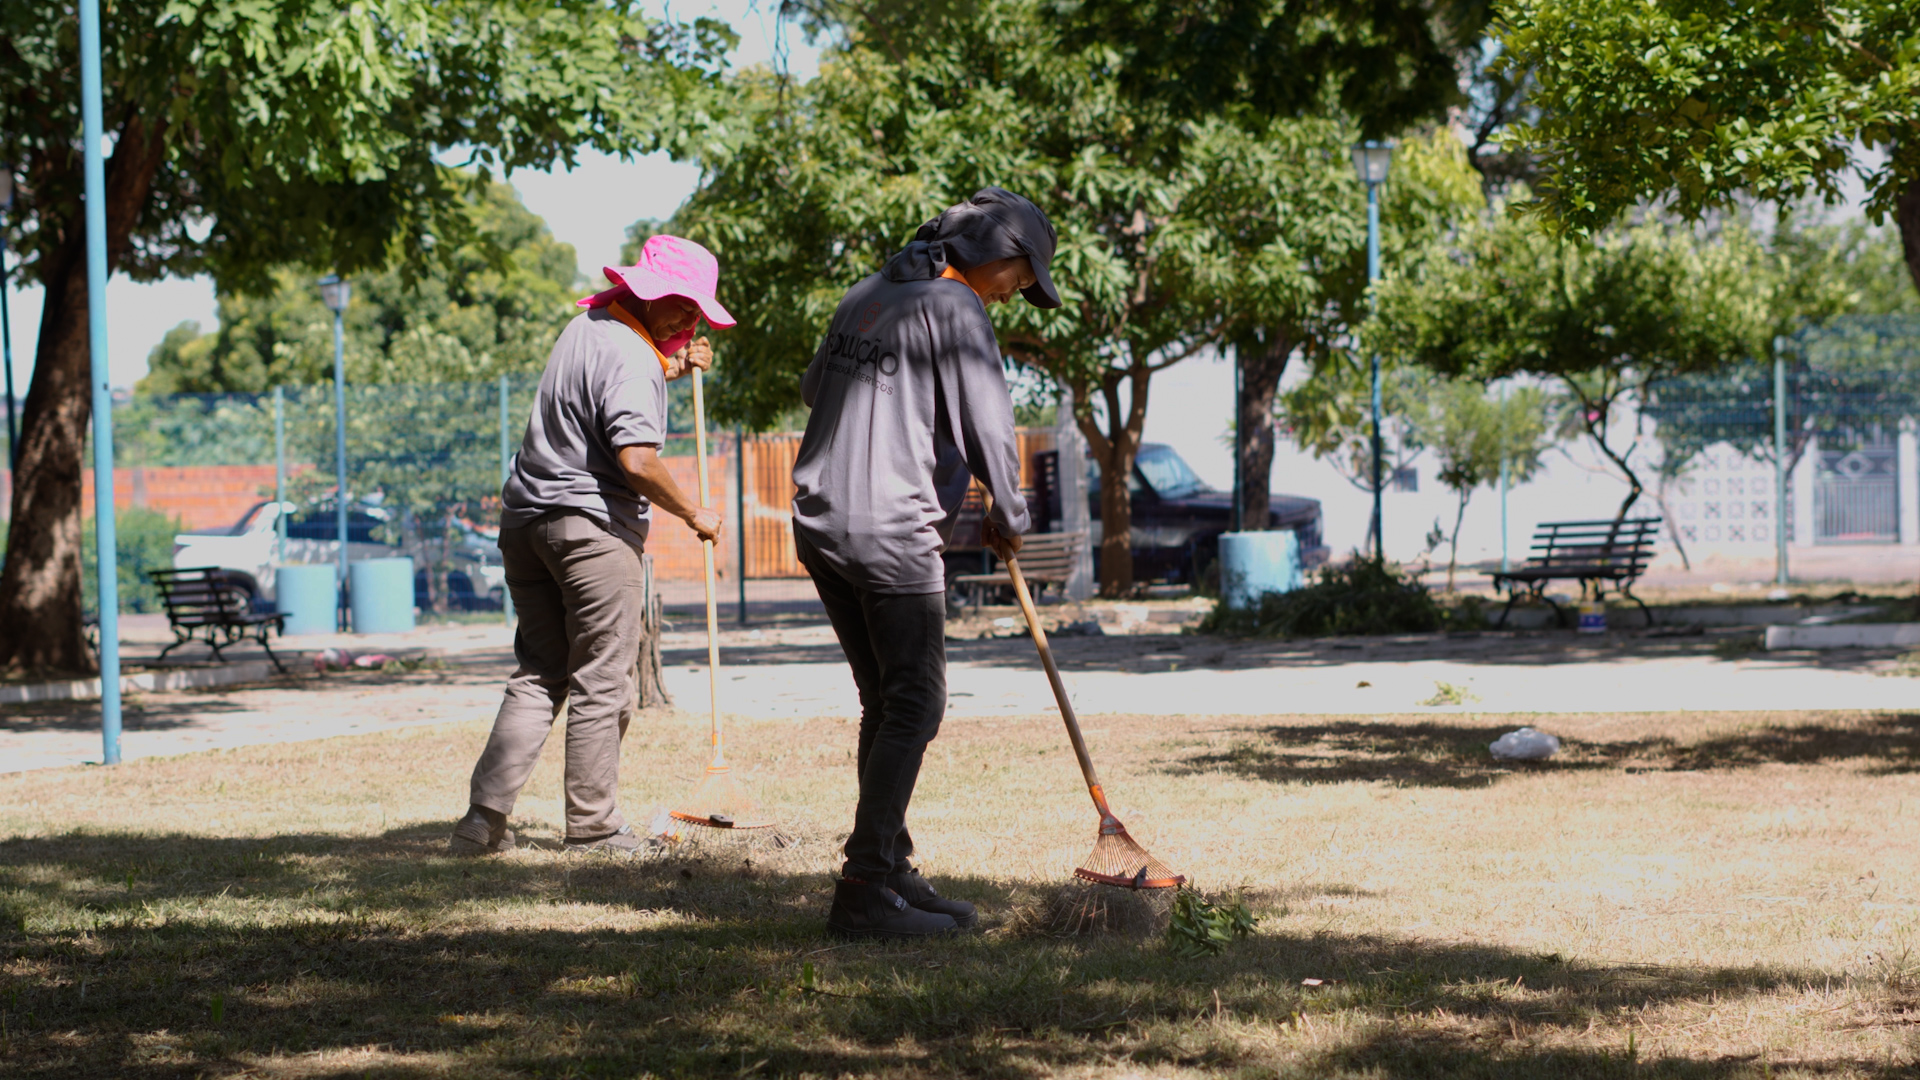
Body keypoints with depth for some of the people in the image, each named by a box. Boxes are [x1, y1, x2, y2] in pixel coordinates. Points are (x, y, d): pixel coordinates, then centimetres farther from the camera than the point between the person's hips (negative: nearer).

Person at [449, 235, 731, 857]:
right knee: (600, 682, 0)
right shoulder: (631, 356, -15)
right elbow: (636, 459, -23)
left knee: (539, 674, 11)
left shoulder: (585, 327, 14)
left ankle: (484, 817, 1)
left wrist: (671, 367, 24)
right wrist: (693, 514, -11)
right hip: (593, 526, -9)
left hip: (526, 520, 9)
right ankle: (591, 826, 4)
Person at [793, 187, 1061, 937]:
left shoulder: (863, 297, 16)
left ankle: (890, 871, 16)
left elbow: (813, 389, 31)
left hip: (820, 523, 8)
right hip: (893, 533, -8)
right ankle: (865, 889, -11)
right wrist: (1008, 519, 5)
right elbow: (989, 428, -11)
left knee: (887, 701, 15)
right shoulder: (955, 309, -8)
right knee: (913, 706, -6)